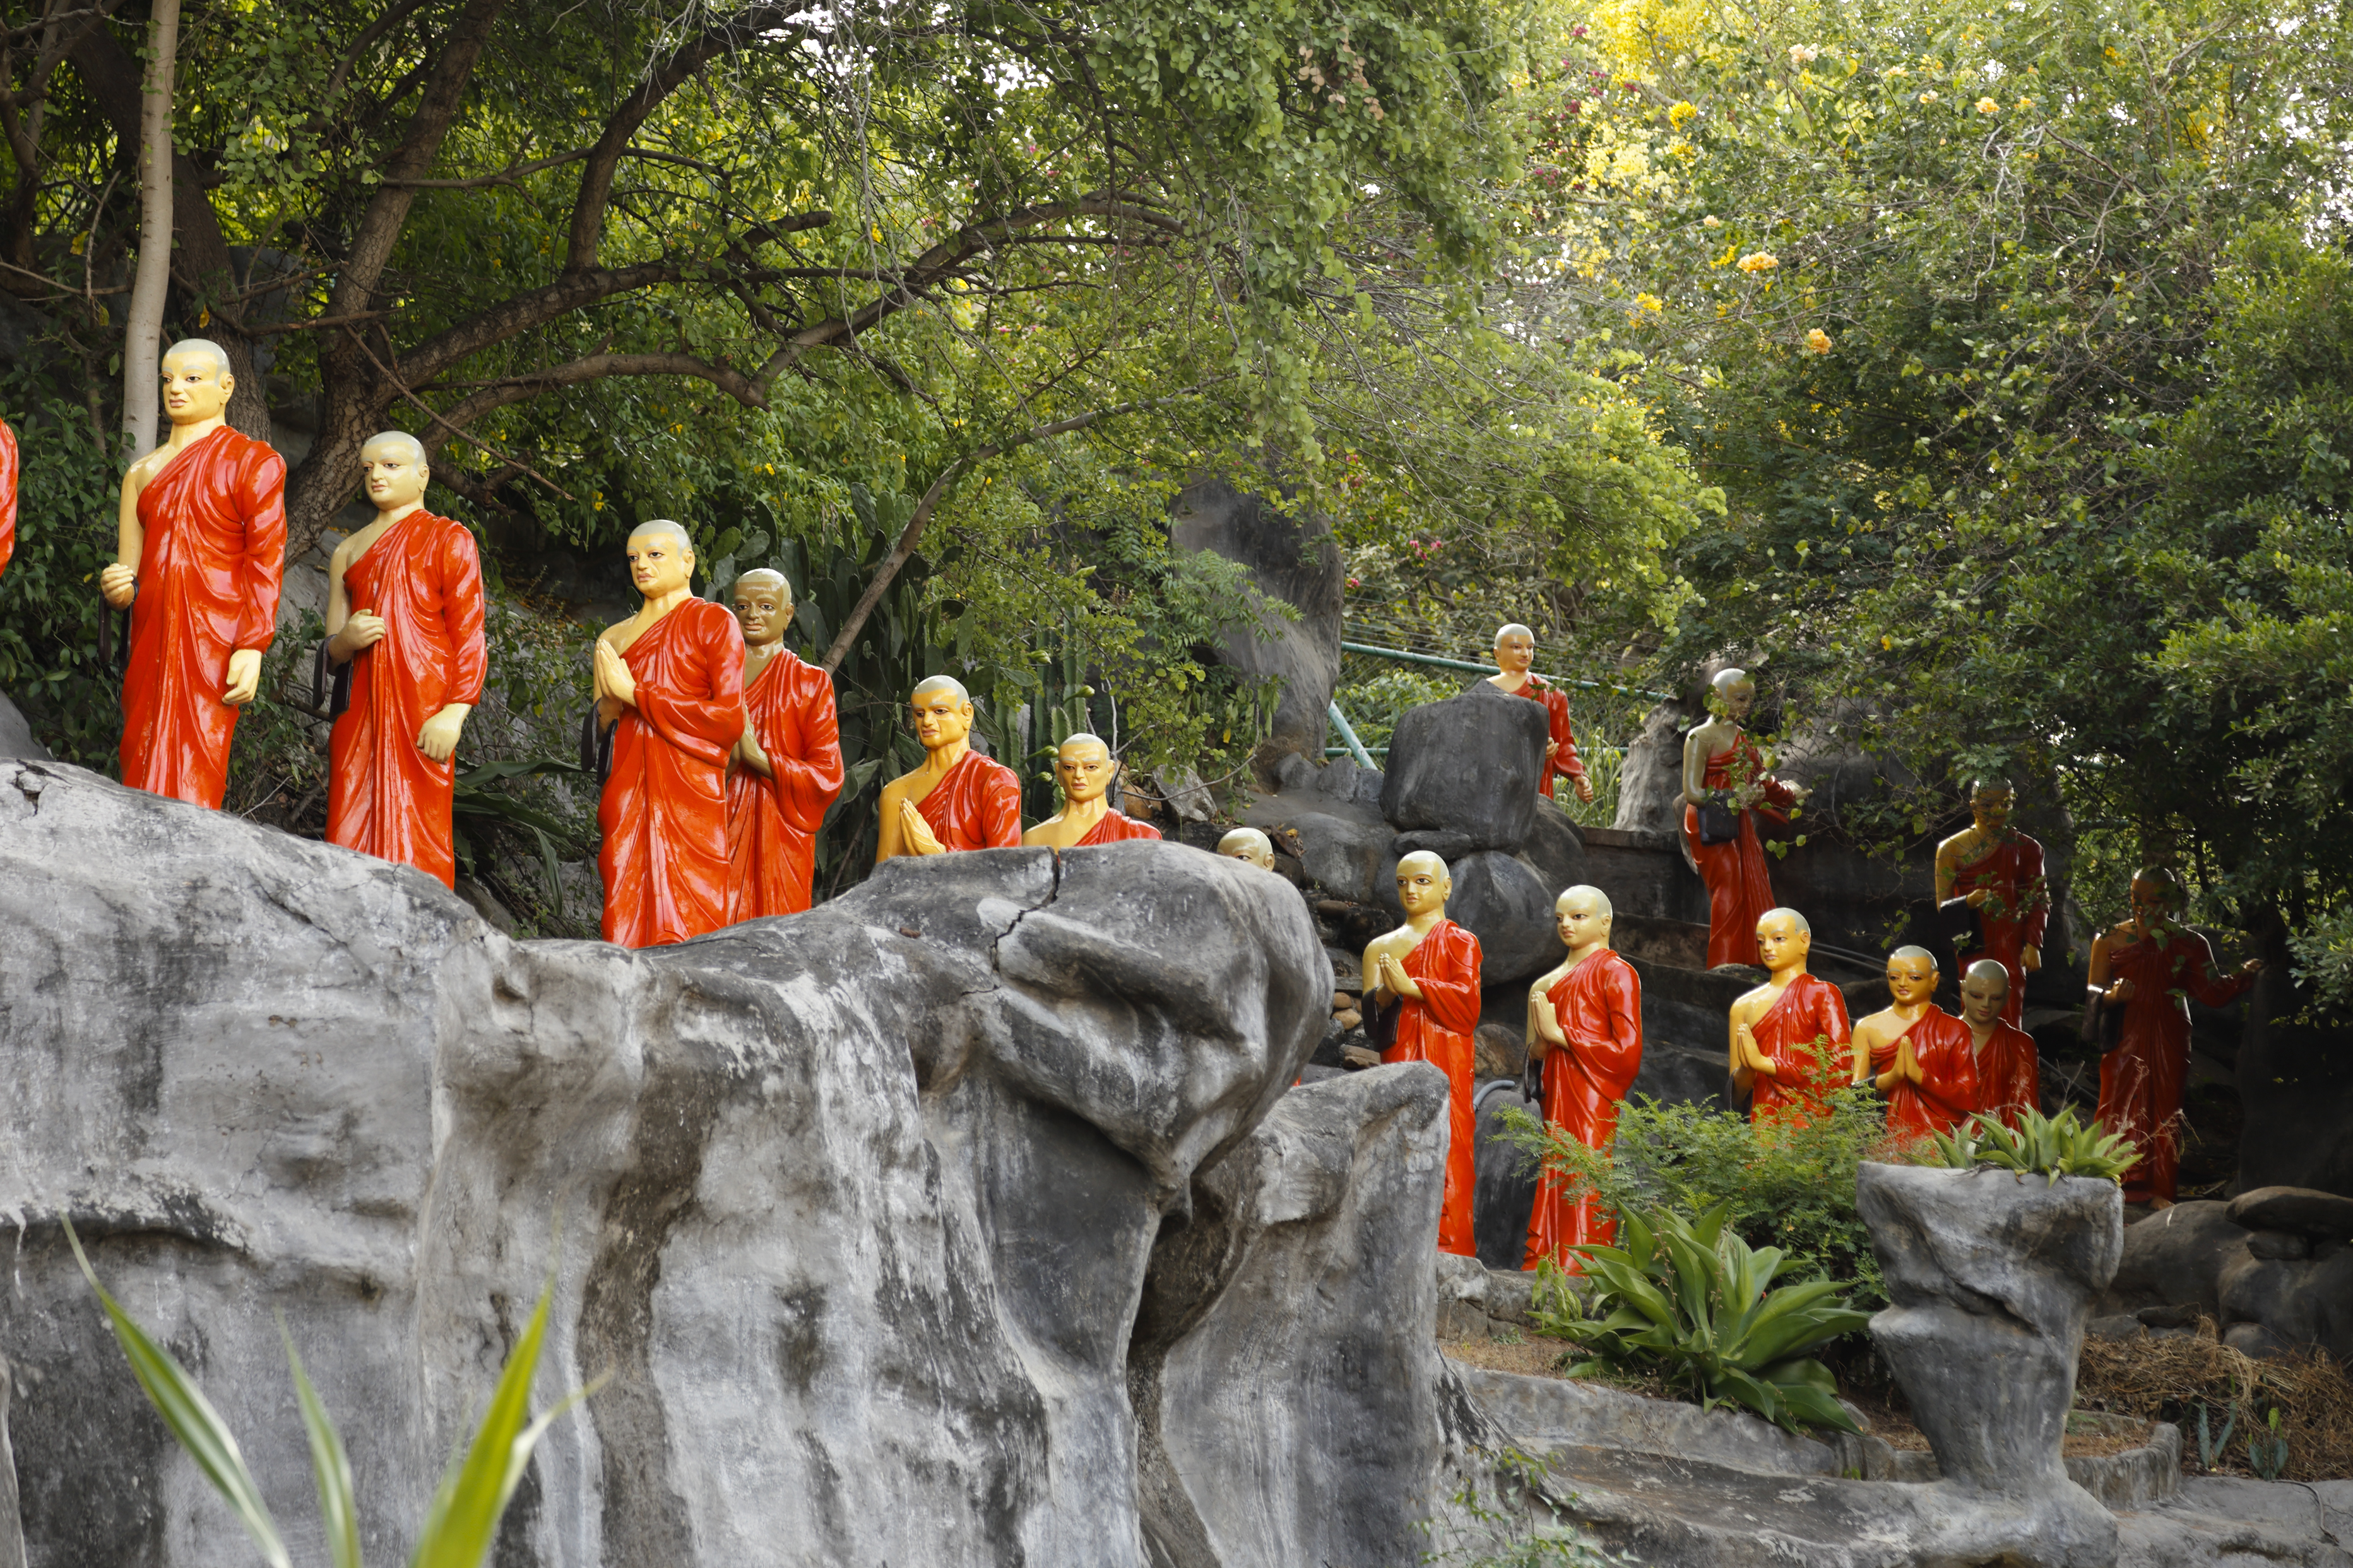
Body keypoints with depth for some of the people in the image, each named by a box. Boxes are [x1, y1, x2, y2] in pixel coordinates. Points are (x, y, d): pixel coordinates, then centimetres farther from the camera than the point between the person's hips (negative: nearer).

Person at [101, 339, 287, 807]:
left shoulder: (252, 462, 4)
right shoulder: (143, 472, 21)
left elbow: (266, 562, -5)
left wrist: (253, 648, -16)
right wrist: (116, 589, -2)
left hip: (213, 641, -6)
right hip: (150, 642, 6)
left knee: (190, 789, -15)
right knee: (140, 777, -2)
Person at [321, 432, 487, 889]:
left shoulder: (448, 539, 9)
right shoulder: (348, 552, 23)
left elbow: (470, 635, -1)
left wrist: (454, 713, -15)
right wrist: (346, 639, -2)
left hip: (422, 712, -4)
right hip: (359, 709, 4)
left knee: (415, 834, -12)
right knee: (351, 838, -5)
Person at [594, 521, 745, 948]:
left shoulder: (712, 622, 3)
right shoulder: (616, 639, 17)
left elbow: (730, 720, -8)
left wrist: (636, 696, -6)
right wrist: (608, 708, 0)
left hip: (689, 798, -4)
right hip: (629, 797, 4)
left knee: (684, 931, -11)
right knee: (628, 926, -5)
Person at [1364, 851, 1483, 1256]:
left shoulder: (1459, 942, 7)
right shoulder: (1382, 947, 18)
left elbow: (1467, 1004, -7)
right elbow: (1369, 1007, 7)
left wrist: (1410, 987, -12)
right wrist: (1385, 993, -15)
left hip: (1446, 1061, -3)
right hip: (1398, 1062, 3)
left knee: (1447, 1153, -12)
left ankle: (1450, 1253, -13)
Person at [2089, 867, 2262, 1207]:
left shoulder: (2189, 944, 6)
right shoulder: (2111, 940, 3)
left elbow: (2215, 993, 3)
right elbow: (2094, 991, -3)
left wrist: (2243, 976, -10)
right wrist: (2112, 995, -23)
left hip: (2168, 1041, 1)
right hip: (2125, 1039, -1)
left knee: (2165, 1109, 1)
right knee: (2121, 1108, -5)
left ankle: (2159, 1191, 8)